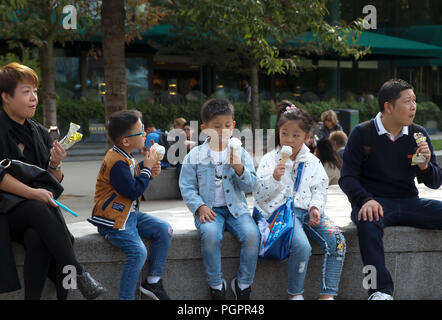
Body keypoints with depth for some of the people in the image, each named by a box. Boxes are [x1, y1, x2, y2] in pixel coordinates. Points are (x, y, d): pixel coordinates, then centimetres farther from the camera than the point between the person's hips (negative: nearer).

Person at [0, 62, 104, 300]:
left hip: (37, 208, 4)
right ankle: (78, 275, -37)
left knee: (38, 238, -31)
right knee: (37, 209, -35)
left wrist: (55, 165, -9)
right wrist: (32, 193, -26)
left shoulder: (40, 133, 14)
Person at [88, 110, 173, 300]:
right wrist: (146, 168, -12)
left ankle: (153, 282, 5)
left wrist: (149, 174, 3)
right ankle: (126, 297, -14)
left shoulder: (125, 158, 10)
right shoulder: (116, 163, -21)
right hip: (113, 220, -10)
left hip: (129, 214, 10)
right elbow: (133, 191, -23)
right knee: (138, 252, -25)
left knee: (164, 230, -3)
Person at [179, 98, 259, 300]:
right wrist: (199, 207, -11)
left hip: (236, 208, 1)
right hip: (208, 209, -1)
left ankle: (243, 284, -8)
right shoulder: (195, 156, 3)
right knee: (210, 234, -33)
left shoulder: (241, 154, 6)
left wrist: (239, 169, -17)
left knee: (251, 233, -27)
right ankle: (216, 284, -14)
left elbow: (250, 186, 1)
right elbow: (187, 187, 5)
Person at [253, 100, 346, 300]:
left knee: (337, 241, -20)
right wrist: (274, 178, -20)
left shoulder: (312, 162, 13)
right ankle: (295, 294, -8)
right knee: (301, 246, -31)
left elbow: (319, 189, 16)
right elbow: (258, 195, -3)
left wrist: (315, 207, -4)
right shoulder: (270, 160, 3)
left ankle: (327, 294, -13)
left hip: (307, 210, 4)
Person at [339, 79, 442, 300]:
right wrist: (366, 200, -23)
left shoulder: (418, 134, 8)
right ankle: (381, 290, -35)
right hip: (374, 201, -4)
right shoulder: (362, 134, -1)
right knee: (368, 221, -38)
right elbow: (347, 177, -4)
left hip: (408, 202, 4)